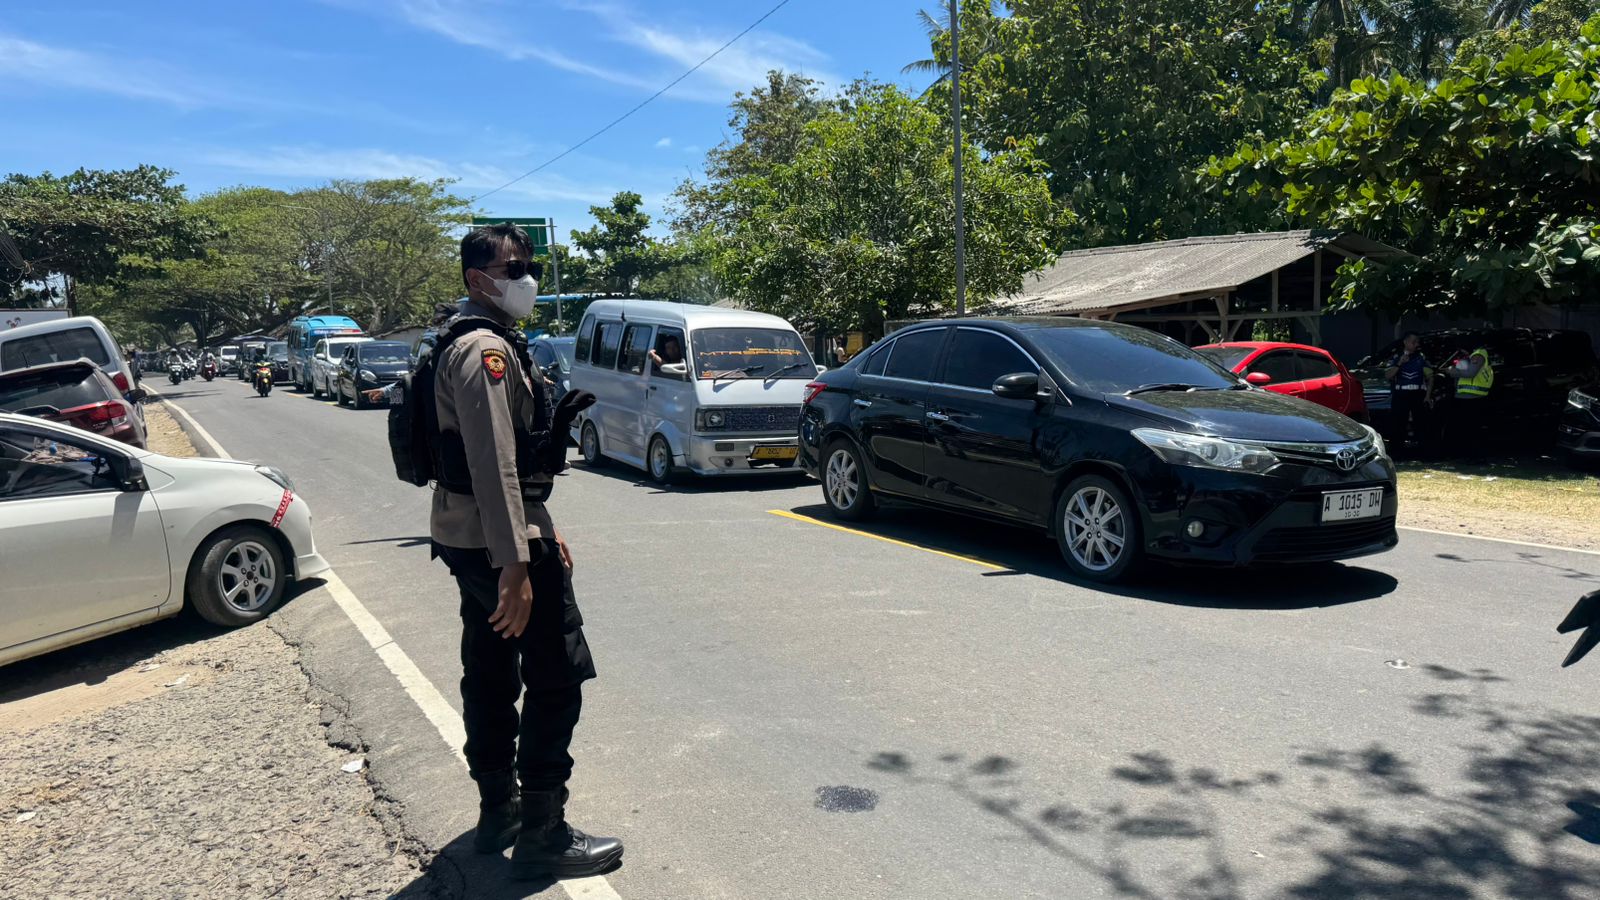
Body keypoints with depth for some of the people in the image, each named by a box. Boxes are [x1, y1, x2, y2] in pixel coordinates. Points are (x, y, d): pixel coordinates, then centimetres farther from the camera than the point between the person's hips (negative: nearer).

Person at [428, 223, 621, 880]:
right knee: (558, 677, -4)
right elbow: (493, 464, -26)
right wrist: (515, 565, -29)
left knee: (491, 673, 16)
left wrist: (542, 530, 22)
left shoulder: (487, 344, 17)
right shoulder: (487, 349, -16)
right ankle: (542, 838, 4)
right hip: (497, 540, -11)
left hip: (466, 536, 11)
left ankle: (499, 814, 29)